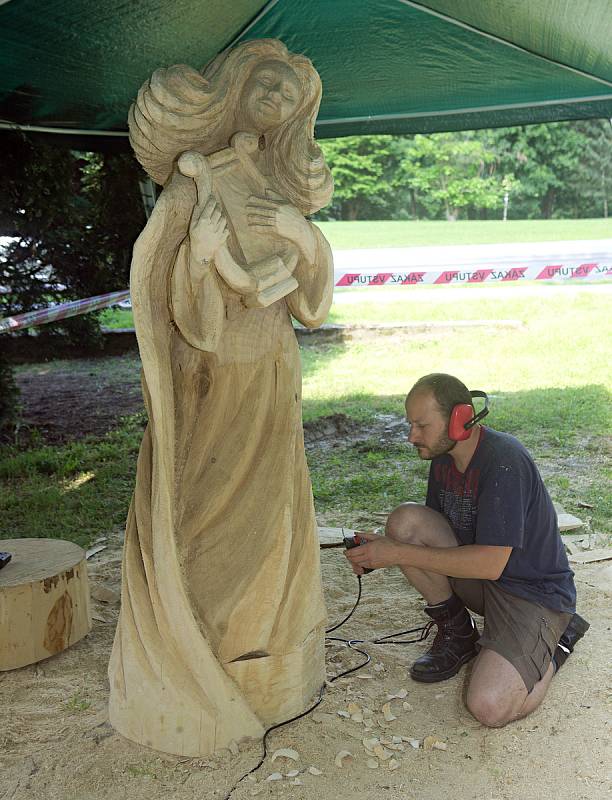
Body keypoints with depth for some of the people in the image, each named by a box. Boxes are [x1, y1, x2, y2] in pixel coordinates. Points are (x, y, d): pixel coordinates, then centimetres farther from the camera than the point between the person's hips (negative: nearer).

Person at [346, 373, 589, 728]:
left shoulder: (504, 460, -26)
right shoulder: (443, 457, 0)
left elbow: (491, 563, -28)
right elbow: (430, 530, 10)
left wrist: (398, 554, -26)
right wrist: (381, 551, -11)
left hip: (533, 591, -7)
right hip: (478, 575, 7)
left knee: (490, 707, -25)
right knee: (405, 520, -16)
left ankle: (556, 641, 6)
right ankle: (456, 632, 3)